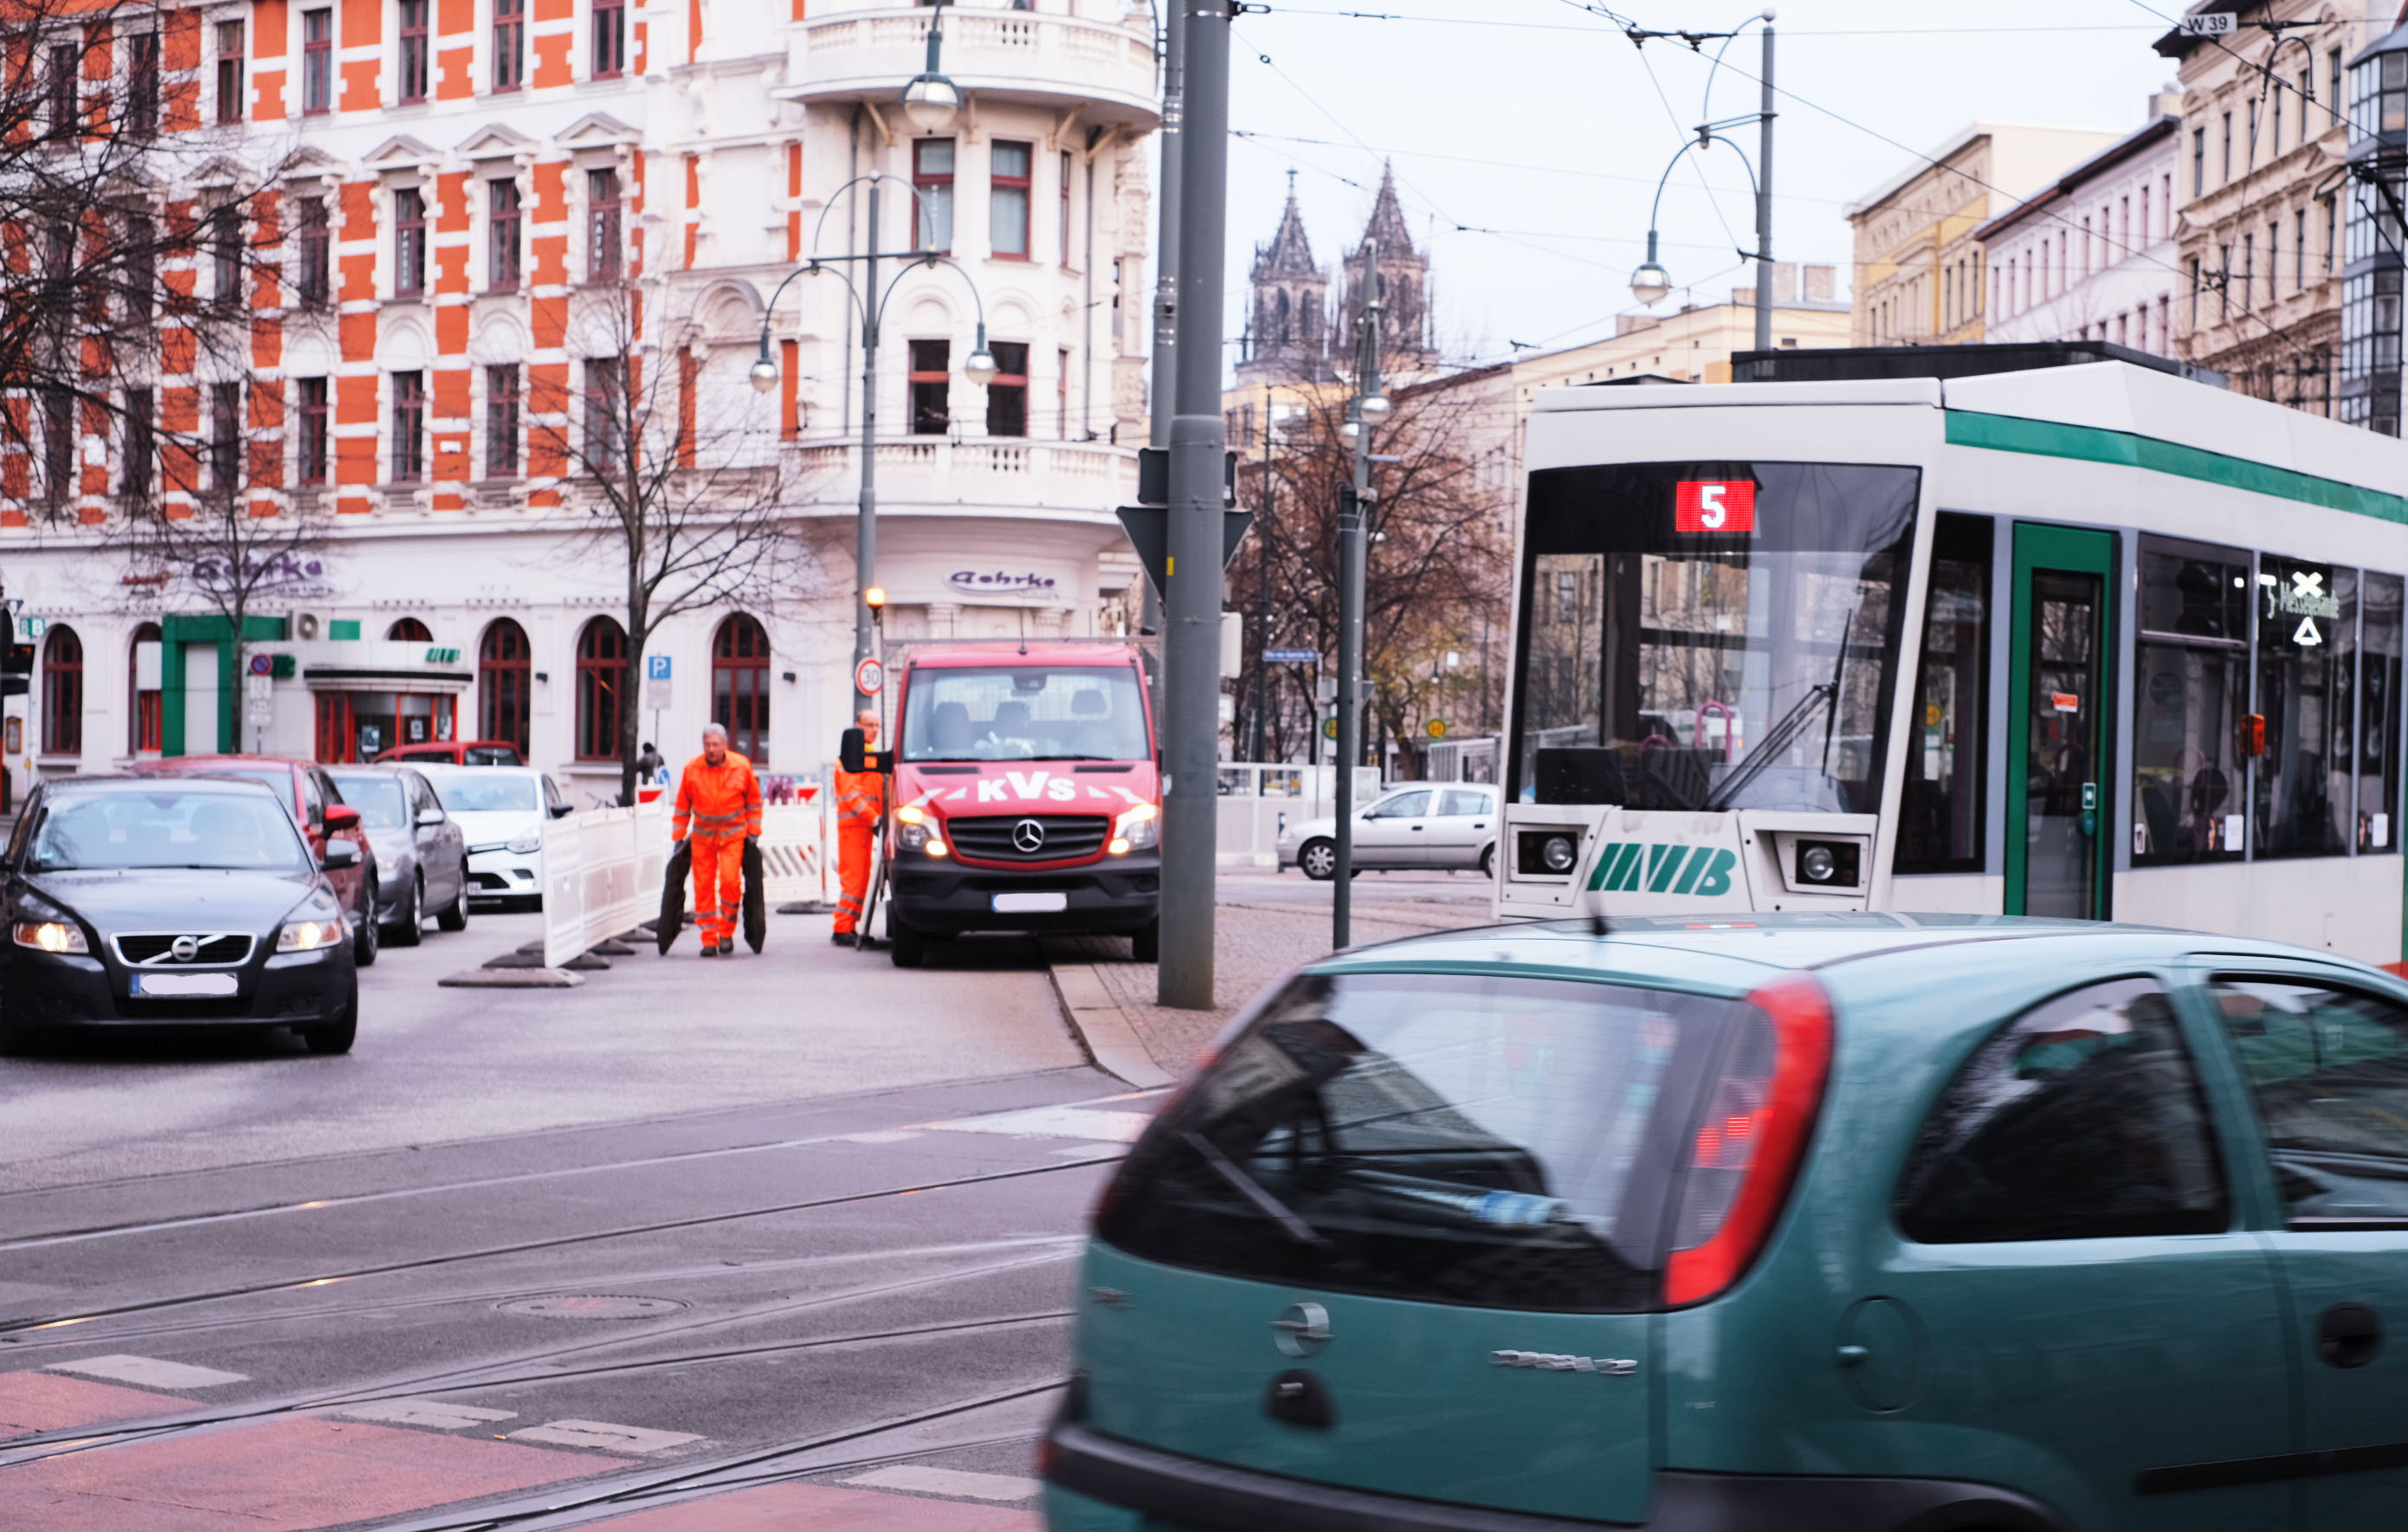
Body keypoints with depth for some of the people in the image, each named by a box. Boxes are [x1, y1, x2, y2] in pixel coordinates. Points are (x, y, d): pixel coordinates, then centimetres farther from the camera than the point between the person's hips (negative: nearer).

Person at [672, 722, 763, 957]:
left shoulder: (742, 767, -8)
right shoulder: (692, 769, -7)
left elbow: (754, 801, 5)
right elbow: (683, 806, 5)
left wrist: (753, 832, 4)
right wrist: (679, 836, 6)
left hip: (733, 834, -1)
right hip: (702, 835, 1)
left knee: (730, 880, -16)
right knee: (703, 886, -1)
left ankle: (726, 933, 1)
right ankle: (709, 940, 6)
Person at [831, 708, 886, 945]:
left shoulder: (869, 753, 22)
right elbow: (851, 793, -17)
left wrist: (877, 818, 12)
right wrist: (873, 819, -21)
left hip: (865, 823, 9)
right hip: (853, 825, -9)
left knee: (862, 877, 9)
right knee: (853, 875, -11)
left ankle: (850, 927, 13)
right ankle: (842, 928, -11)